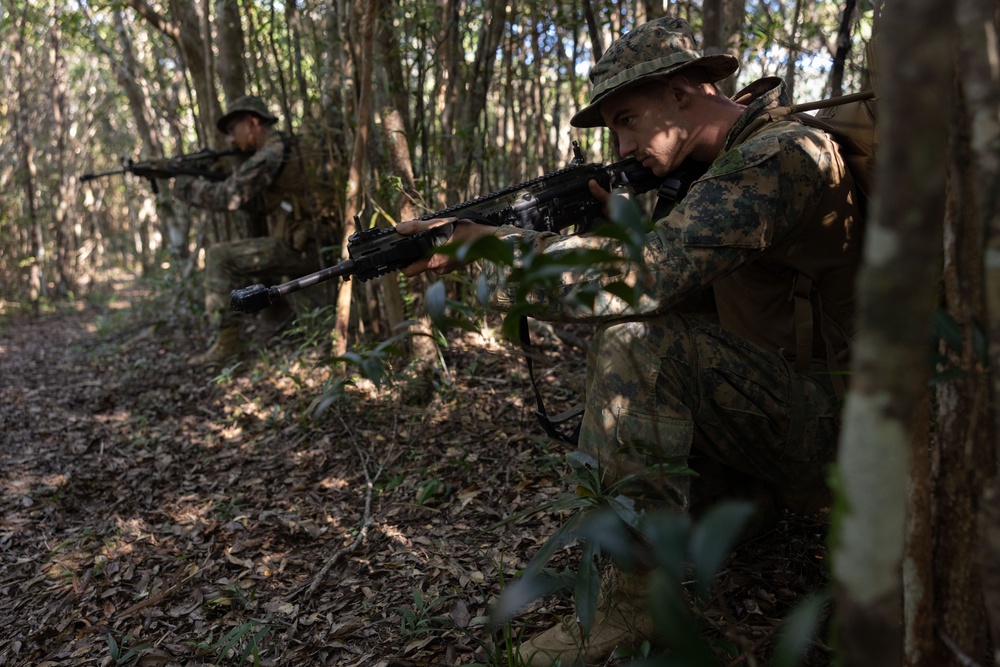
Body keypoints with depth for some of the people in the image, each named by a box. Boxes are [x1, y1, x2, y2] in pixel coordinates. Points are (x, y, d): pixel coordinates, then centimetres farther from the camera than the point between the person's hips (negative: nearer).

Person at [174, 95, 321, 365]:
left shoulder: (272, 154, -14)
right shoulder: (277, 151, 18)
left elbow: (229, 196, -18)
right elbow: (248, 199, 20)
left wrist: (185, 186, -2)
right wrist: (201, 178, 10)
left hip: (297, 250, -10)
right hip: (299, 248, 10)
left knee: (219, 256, -9)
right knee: (233, 259, 22)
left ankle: (227, 340, -6)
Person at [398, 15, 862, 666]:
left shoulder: (781, 154, -22)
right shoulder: (734, 158, 9)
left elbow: (645, 279, -33)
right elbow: (664, 259, 7)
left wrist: (486, 247, -23)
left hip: (828, 416, -10)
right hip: (779, 395, 10)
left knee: (634, 338, -27)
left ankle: (644, 600, -17)